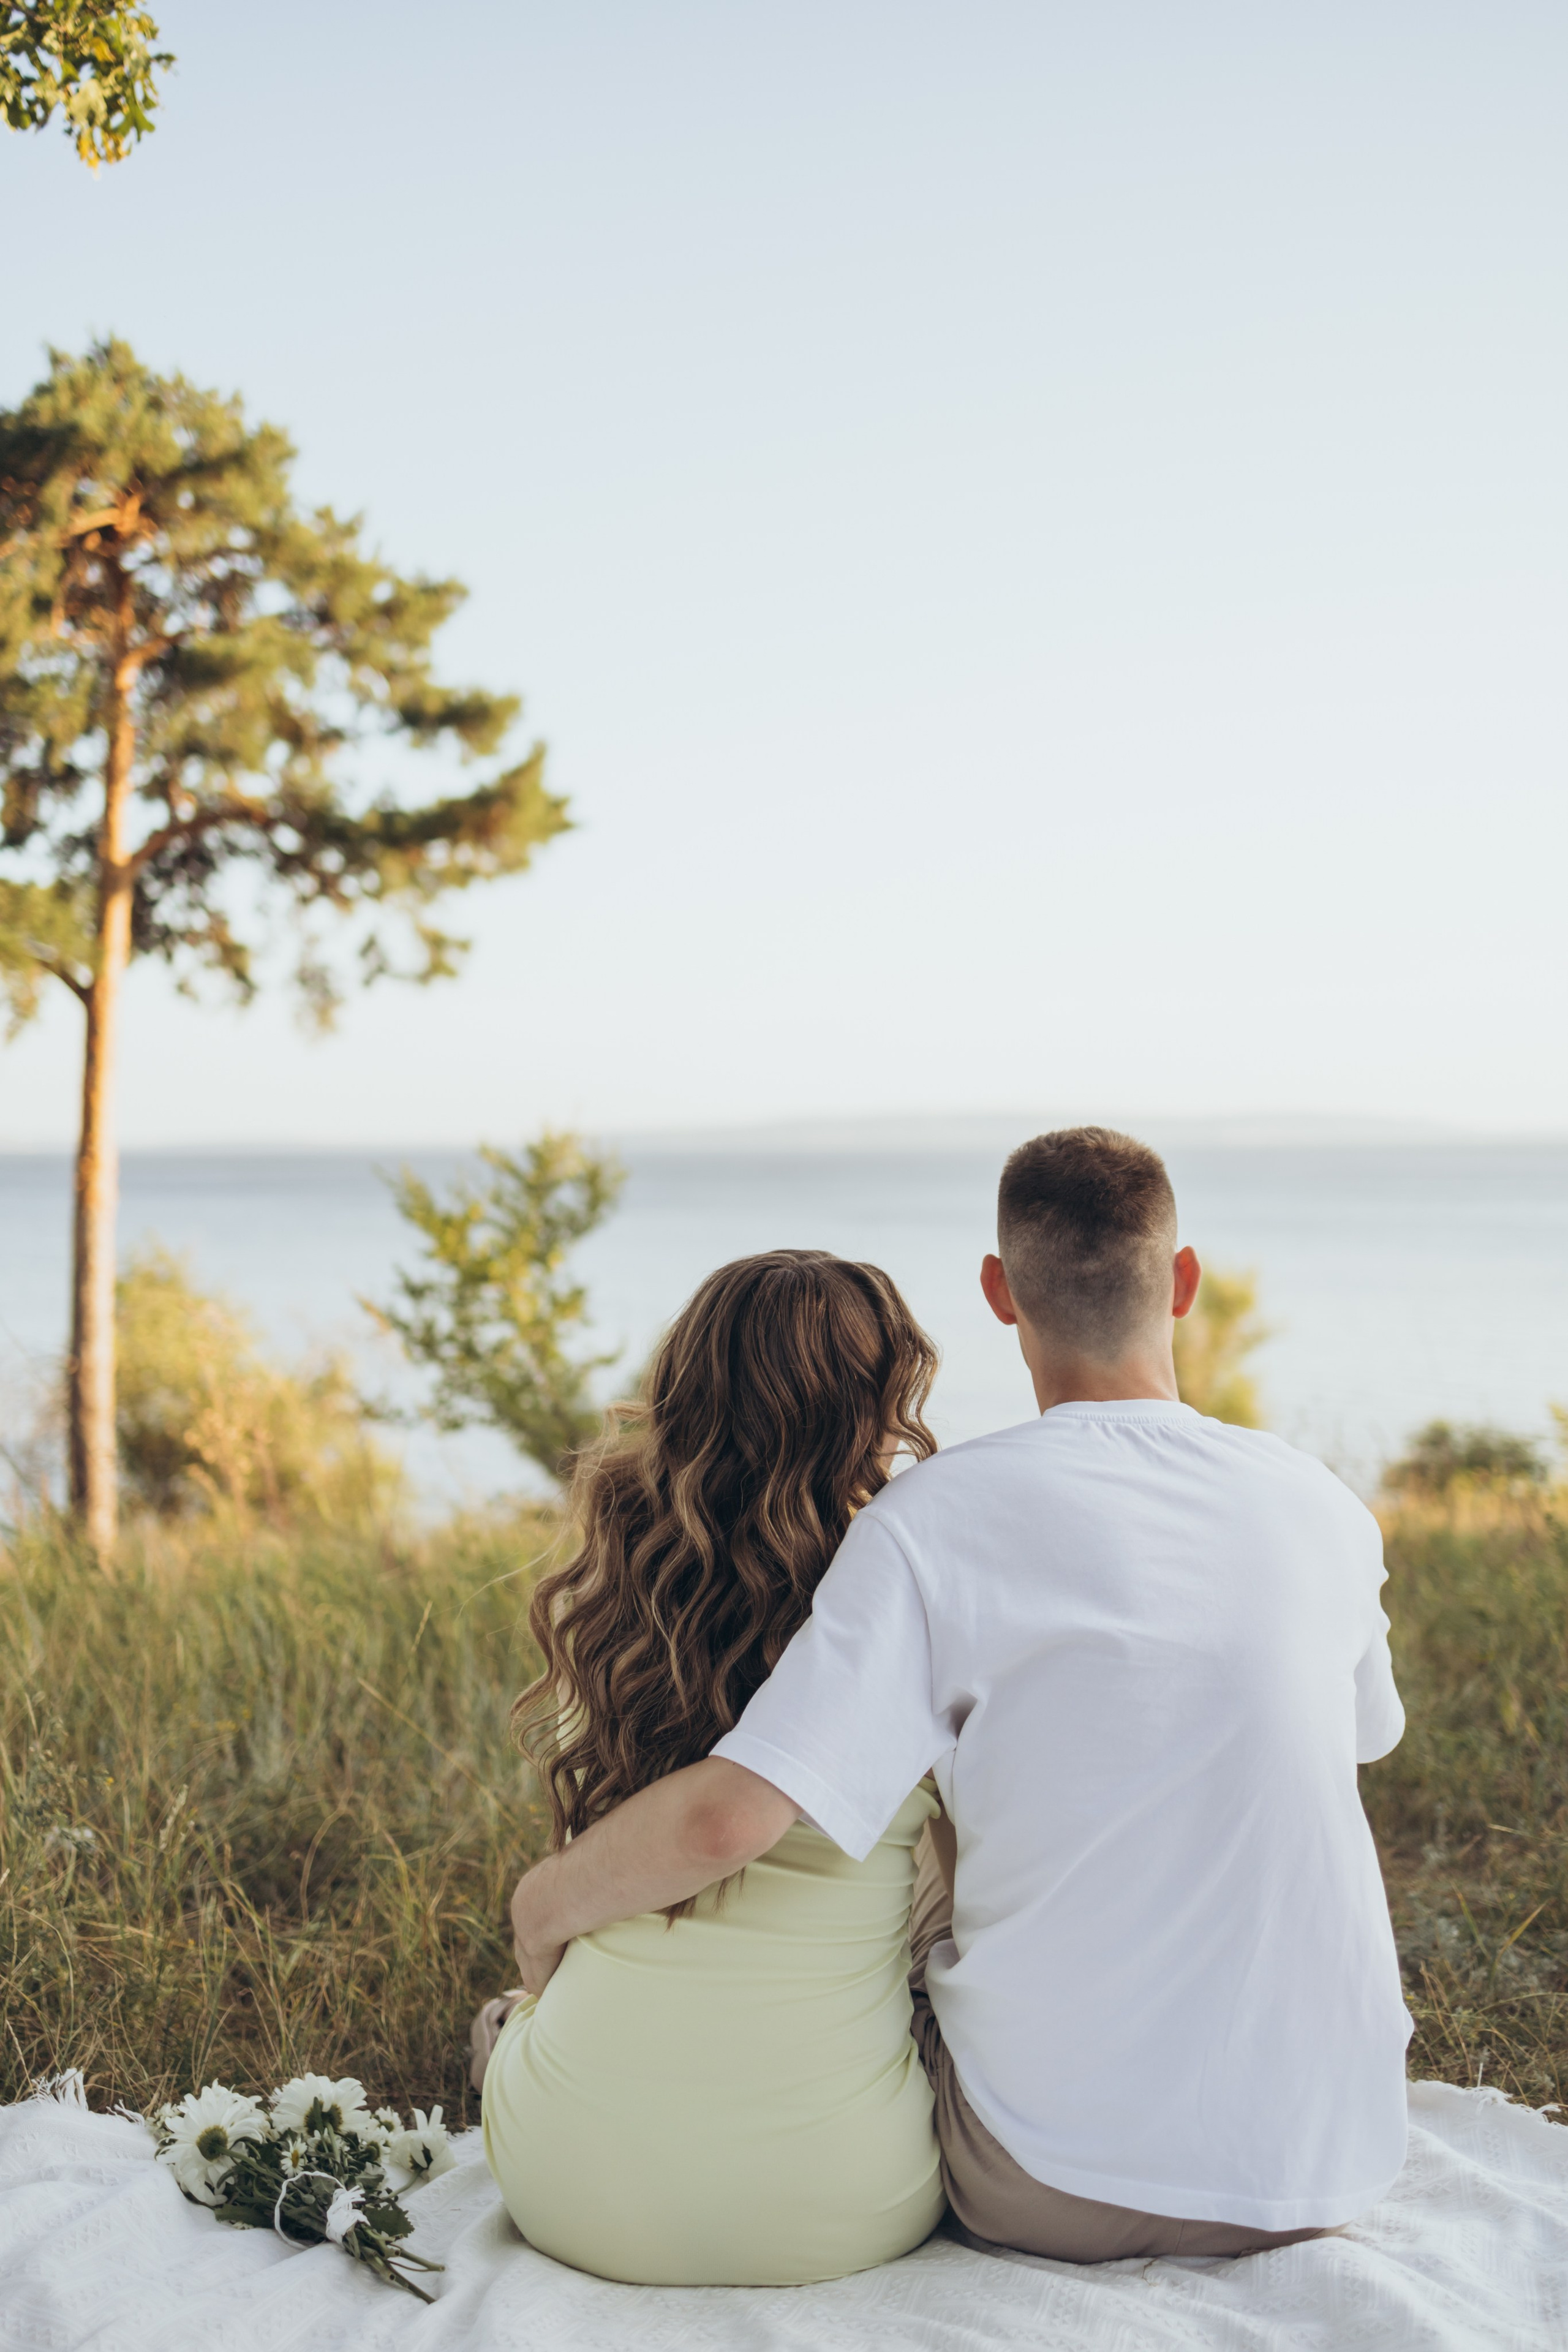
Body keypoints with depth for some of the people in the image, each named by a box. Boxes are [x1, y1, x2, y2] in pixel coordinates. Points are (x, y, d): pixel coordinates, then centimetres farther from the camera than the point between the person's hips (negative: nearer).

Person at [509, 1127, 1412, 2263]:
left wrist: (543, 1903, -5)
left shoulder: (942, 1516, -17)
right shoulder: (1323, 1506, -3)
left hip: (1056, 2190, -3)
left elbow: (726, 1818, -25)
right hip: (1329, 2169, 3)